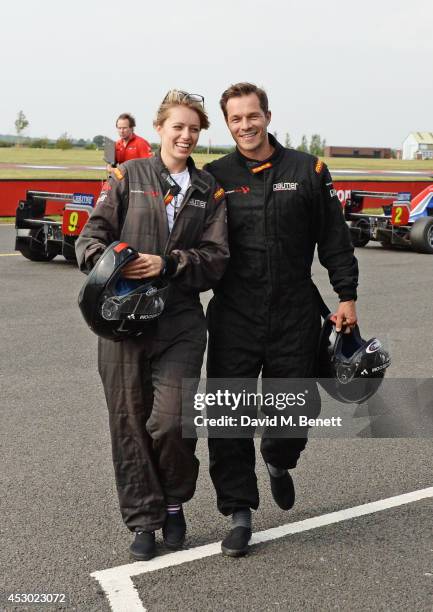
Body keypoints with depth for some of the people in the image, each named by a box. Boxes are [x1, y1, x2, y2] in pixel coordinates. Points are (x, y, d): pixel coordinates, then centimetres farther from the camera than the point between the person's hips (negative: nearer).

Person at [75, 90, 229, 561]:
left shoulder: (209, 191, 10)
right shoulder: (129, 176, 7)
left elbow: (216, 258, 2)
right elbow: (92, 235, 4)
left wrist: (166, 263, -14)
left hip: (180, 320, 0)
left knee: (171, 421, -10)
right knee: (130, 422, 5)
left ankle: (174, 504, 19)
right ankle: (143, 518, 22)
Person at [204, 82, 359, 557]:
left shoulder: (307, 171, 4)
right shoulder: (215, 177, 4)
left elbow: (334, 238, 7)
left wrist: (347, 295, 3)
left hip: (294, 317, 1)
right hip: (233, 317, 0)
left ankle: (278, 462, 42)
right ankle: (239, 513, 15)